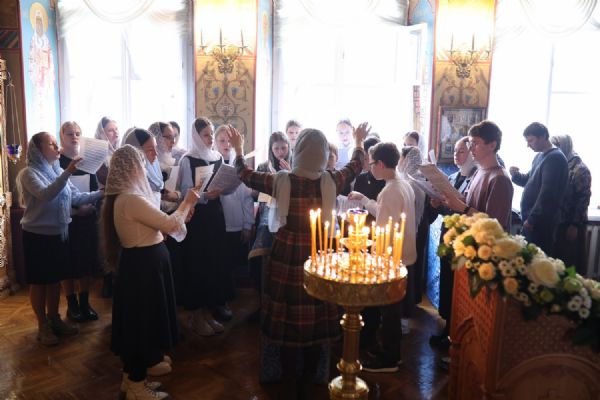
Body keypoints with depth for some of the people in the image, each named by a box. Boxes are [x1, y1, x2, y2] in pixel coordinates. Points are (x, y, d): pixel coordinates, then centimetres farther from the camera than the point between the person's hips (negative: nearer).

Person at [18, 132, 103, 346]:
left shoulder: (57, 170, 4)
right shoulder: (28, 173, -13)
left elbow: (75, 197, 3)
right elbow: (46, 194, -31)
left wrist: (100, 193, -7)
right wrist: (67, 173, -39)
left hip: (59, 233, 6)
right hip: (37, 235, -6)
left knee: (55, 279, 16)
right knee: (38, 282, 7)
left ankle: (54, 319, 31)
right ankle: (43, 326, 19)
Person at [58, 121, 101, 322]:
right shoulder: (56, 161, -4)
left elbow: (96, 188, 7)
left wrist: (92, 206, -11)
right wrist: (71, 208, -20)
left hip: (88, 218, 4)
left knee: (87, 260, 8)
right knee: (69, 262, 3)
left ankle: (85, 302, 21)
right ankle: (72, 304, 16)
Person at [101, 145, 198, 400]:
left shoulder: (125, 196, 9)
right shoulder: (131, 199, -24)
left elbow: (155, 224, 12)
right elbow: (169, 225, -22)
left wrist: (181, 214, 11)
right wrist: (187, 203, -8)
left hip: (139, 263, 11)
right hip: (144, 266, -11)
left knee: (138, 321, 19)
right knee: (142, 321, 2)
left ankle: (132, 377, 34)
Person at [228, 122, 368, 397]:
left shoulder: (282, 181, -11)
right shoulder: (331, 181, -7)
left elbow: (246, 175, 6)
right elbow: (355, 167, 14)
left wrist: (238, 149, 23)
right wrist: (359, 143, 32)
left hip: (287, 255, -1)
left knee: (288, 320, 11)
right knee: (315, 321, 13)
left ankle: (288, 387, 26)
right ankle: (307, 386, 28)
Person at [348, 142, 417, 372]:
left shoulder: (389, 192, -23)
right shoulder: (404, 185, 7)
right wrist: (362, 200, 18)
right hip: (403, 256, 9)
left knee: (389, 309, 5)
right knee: (393, 307, 20)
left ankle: (388, 359, 20)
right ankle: (392, 351, 35)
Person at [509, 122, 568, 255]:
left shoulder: (555, 158, -15)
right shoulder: (539, 156, 15)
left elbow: (547, 192, -21)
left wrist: (532, 218, -20)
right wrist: (516, 175, 2)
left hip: (541, 221, -9)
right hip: (531, 217, 9)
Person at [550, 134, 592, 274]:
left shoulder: (580, 169, -11)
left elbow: (583, 199, -14)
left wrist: (574, 225, -16)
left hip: (571, 225, -6)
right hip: (556, 222, 6)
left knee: (572, 261, 4)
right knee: (556, 258, 13)